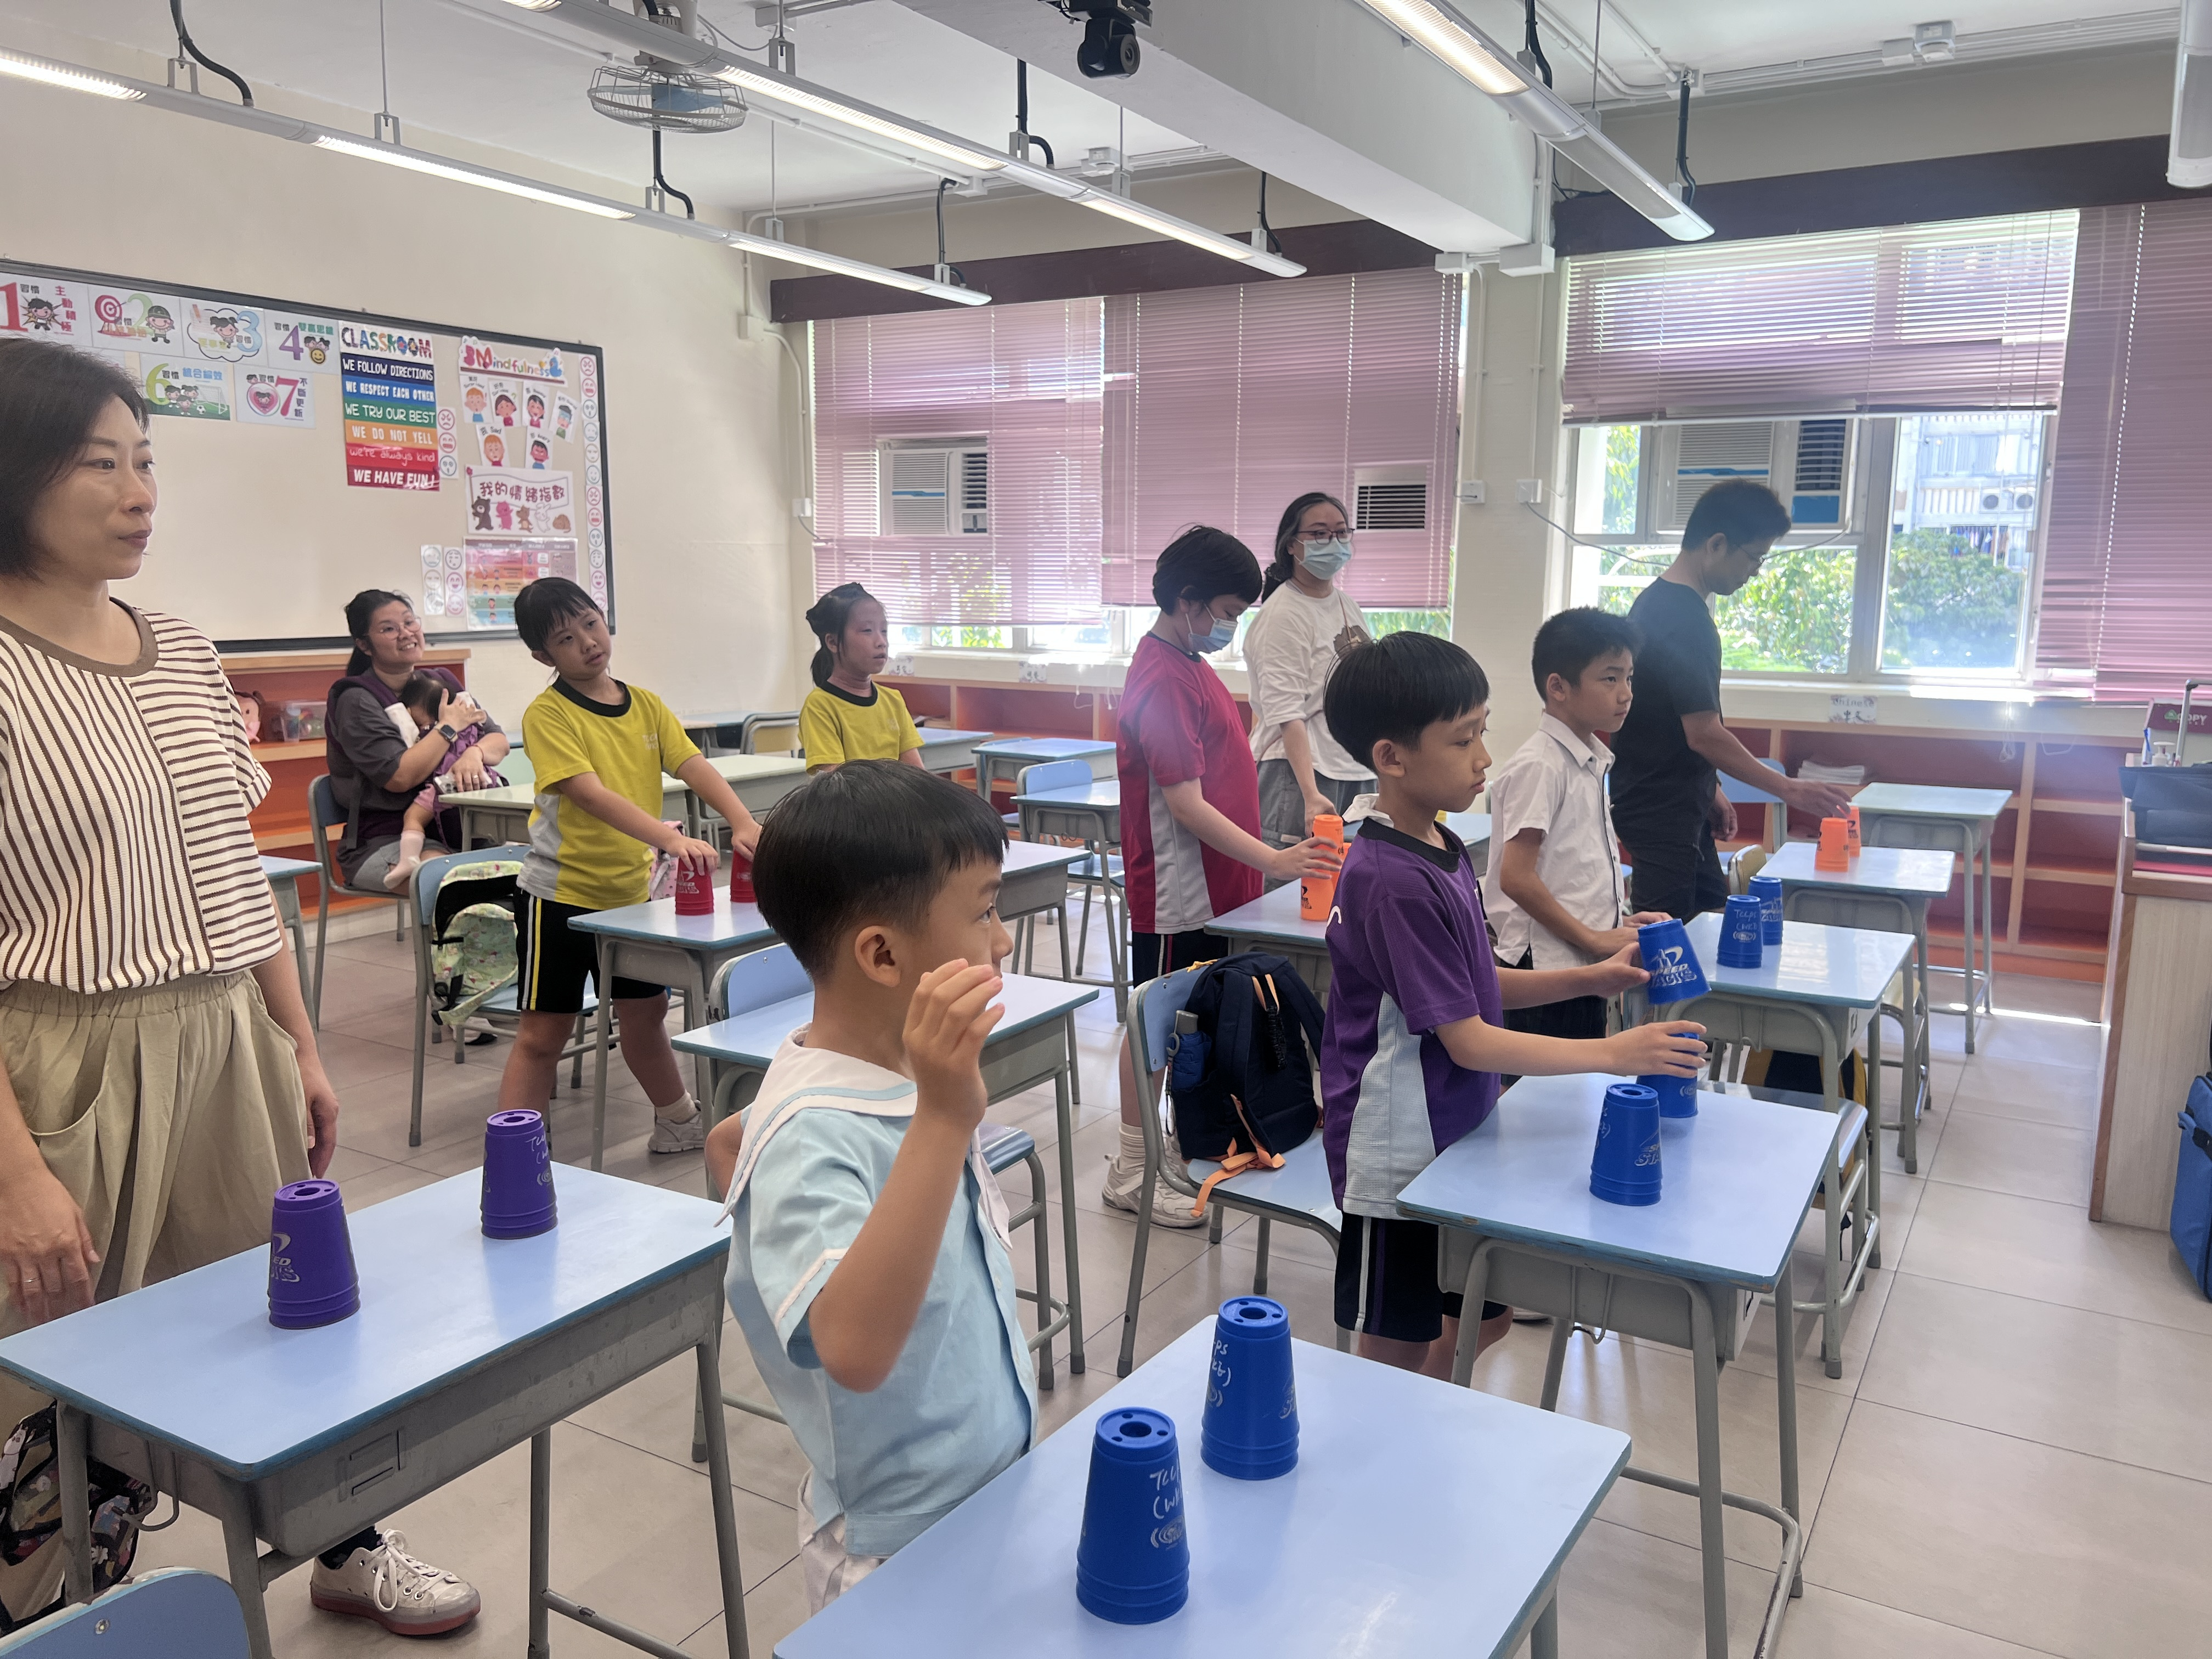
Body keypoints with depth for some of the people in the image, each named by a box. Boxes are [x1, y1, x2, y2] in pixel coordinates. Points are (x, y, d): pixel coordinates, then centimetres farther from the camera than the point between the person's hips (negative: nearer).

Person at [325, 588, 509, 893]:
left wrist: (475, 753, -15)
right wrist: (450, 726, -7)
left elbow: (499, 741, 9)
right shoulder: (357, 701, -5)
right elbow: (399, 777, -18)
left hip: (456, 829, 6)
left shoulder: (442, 682, 15)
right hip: (385, 842, -6)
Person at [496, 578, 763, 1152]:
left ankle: (678, 1124, 38)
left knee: (644, 1013, 20)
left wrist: (743, 822, -26)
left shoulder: (645, 704, 3)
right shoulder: (547, 714, -15)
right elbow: (592, 794, -28)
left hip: (631, 889, 6)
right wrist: (672, 838, -41)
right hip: (562, 892, -5)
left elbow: (694, 766, -7)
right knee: (543, 1033, 1)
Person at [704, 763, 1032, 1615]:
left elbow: (728, 1141, 12)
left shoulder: (898, 1067, -6)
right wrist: (941, 1121, -48)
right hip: (902, 1547, -8)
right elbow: (854, 1351, -45)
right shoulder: (813, 1137, -30)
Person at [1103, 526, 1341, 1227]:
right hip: (1174, 889, -9)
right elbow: (1185, 803, -25)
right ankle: (1131, 1169, 13)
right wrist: (1271, 859, -29)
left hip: (1212, 882, 9)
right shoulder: (1164, 681, -21)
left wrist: (1255, 864, 20)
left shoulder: (1188, 664, 11)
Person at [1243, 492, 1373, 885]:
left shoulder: (1346, 604, 14)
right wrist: (1311, 795, -27)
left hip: (1357, 773, 8)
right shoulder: (1283, 613, -11)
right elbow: (1286, 715, -18)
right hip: (1302, 776, -8)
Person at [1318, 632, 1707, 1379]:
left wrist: (1589, 978, 0)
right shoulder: (1395, 883, -26)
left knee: (1486, 1313, 24)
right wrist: (1614, 1054, -19)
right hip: (1397, 1157, -9)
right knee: (1397, 1357, 8)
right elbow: (1468, 1040, -23)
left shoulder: (1443, 850, 4)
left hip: (1453, 1135, 9)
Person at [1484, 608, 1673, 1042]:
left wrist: (1619, 922, 9)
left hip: (1585, 964, 9)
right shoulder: (1540, 766, -15)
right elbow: (1516, 877, -20)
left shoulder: (1594, 762, 12)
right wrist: (1592, 938, -15)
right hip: (1546, 966, -9)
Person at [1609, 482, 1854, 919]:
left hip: (1681, 803, 11)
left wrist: (1710, 790, 21)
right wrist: (1788, 788, -16)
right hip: (1661, 812, -11)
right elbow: (1703, 733, -24)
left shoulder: (1660, 600, 10)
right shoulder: (1685, 617, -22)